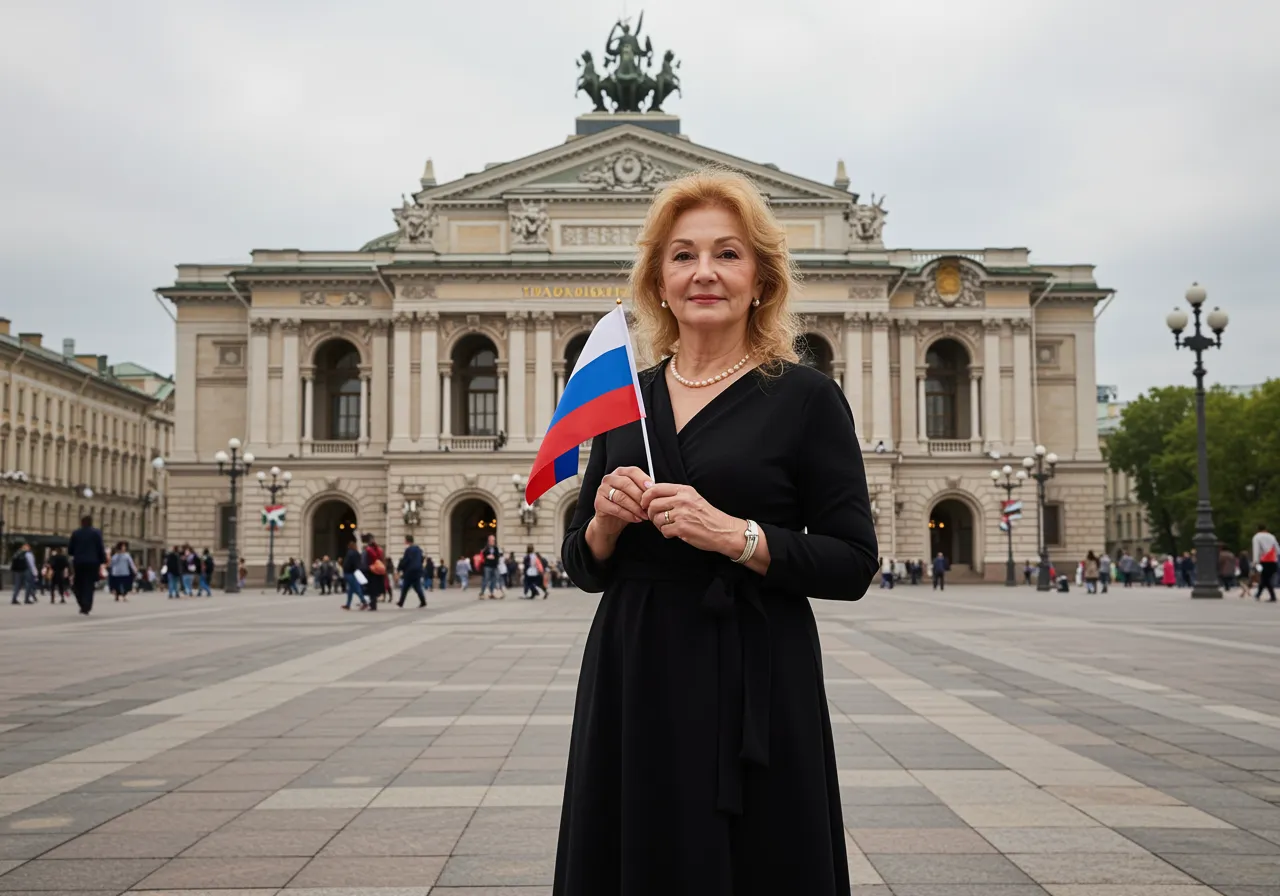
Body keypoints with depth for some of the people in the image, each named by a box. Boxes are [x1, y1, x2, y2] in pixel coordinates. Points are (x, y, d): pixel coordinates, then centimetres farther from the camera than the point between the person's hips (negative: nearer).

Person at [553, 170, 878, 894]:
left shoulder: (806, 397, -4)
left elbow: (853, 565, -7)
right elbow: (583, 566, 13)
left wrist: (737, 535, -19)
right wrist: (605, 522, -8)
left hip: (752, 689, -4)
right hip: (631, 679, 4)